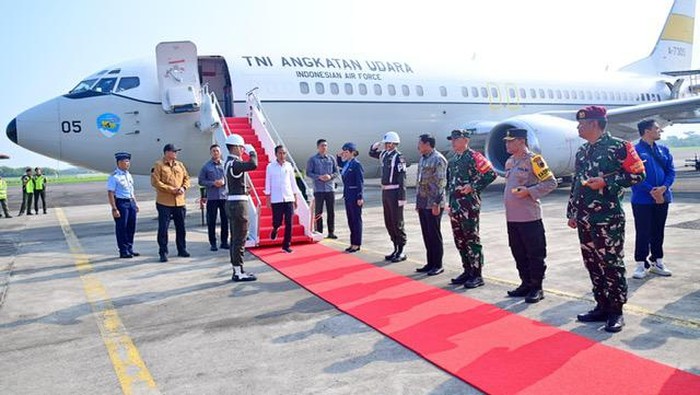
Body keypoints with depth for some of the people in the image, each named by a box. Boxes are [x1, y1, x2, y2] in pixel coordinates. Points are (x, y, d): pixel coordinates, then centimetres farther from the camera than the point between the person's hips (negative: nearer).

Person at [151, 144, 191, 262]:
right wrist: (171, 189, -17)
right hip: (164, 202, -5)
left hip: (180, 202, 5)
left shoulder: (180, 165, 12)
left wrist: (183, 188, -6)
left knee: (181, 227, 13)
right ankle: (163, 252, 6)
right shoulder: (158, 165, -5)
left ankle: (182, 249, 26)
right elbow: (155, 182, -13)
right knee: (163, 228, -2)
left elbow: (186, 178, 15)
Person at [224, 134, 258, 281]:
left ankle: (237, 270, 21)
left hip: (232, 203, 10)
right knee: (239, 240, -5)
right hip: (238, 204, -10)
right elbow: (253, 165, -33)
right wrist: (252, 151, -17)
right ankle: (239, 273, 0)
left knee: (235, 239, 14)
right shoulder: (234, 163, -18)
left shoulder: (229, 162, 14)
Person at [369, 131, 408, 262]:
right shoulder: (384, 155, 10)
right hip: (385, 192, 8)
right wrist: (375, 146, 10)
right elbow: (372, 153, 31)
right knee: (388, 222, 13)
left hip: (395, 192, -8)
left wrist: (402, 197, -21)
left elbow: (402, 179, -18)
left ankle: (402, 251, 8)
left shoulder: (398, 157, -13)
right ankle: (396, 249, 24)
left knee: (397, 223, -2)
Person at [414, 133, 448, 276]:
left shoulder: (438, 159, -12)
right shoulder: (422, 159, 15)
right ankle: (430, 263, 21)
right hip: (423, 204, 8)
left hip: (433, 205, -8)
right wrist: (418, 201, 18)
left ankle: (438, 265, 9)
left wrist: (436, 203, -20)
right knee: (426, 234, 12)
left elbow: (441, 183, -16)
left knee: (434, 235, -1)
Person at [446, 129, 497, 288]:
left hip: (469, 205, -8)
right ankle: (467, 271, 23)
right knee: (459, 240, 12)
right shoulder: (452, 160, 16)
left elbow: (491, 174, -15)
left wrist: (473, 186, -17)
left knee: (472, 240, -4)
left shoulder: (473, 156, -9)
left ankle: (477, 275, 3)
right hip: (455, 205, 8)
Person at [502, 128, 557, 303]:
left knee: (535, 254, 1)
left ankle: (537, 288, 9)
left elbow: (551, 183, -11)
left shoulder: (533, 159, -9)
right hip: (511, 217, 8)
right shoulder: (509, 162, 14)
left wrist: (529, 191, -19)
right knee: (518, 253, 14)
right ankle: (526, 284, 26)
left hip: (529, 217, -8)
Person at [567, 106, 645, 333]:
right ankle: (602, 307, 22)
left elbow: (637, 174, -8)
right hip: (585, 219, 7)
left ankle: (616, 312, 9)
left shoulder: (617, 147, -7)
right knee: (593, 265, 11)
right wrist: (572, 212, 19)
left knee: (611, 265, -1)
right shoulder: (582, 152, 15)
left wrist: (606, 182, -17)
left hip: (608, 218, -7)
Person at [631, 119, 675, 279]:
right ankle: (641, 264, 8)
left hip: (662, 198, 6)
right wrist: (651, 191, -18)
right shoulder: (635, 151, -8)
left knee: (658, 232, 13)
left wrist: (664, 187, -12)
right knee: (643, 233, 0)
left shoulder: (663, 150, 10)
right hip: (642, 200, -5)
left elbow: (671, 171, 6)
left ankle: (657, 262, 24)